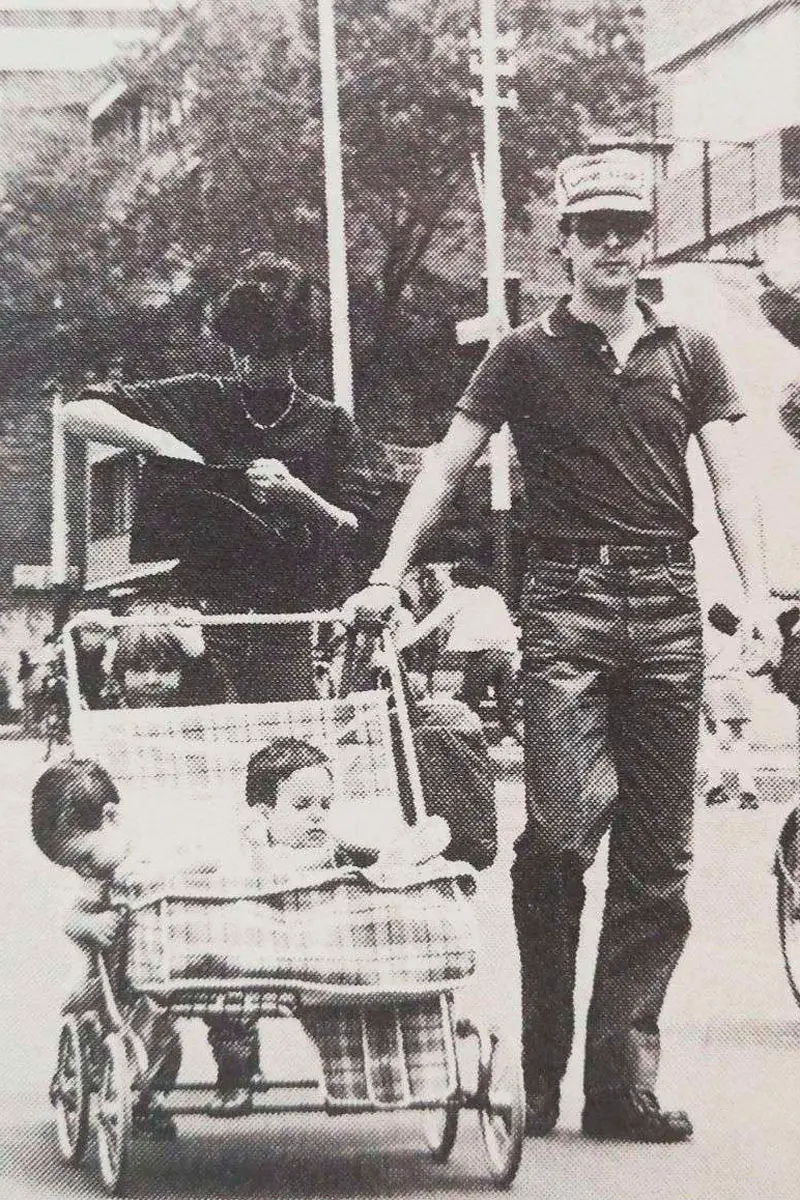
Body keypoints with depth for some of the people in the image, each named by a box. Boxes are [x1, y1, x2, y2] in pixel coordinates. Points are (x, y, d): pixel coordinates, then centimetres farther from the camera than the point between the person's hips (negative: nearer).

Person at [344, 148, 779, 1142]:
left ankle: (622, 1080, 6)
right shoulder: (527, 356, 7)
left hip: (667, 608, 3)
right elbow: (445, 470, 4)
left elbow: (731, 479, 8)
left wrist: (757, 598, -6)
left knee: (657, 857, 2)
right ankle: (539, 1067, -2)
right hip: (566, 602, -3)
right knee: (562, 829, -16)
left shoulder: (688, 353, 14)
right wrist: (388, 575, -8)